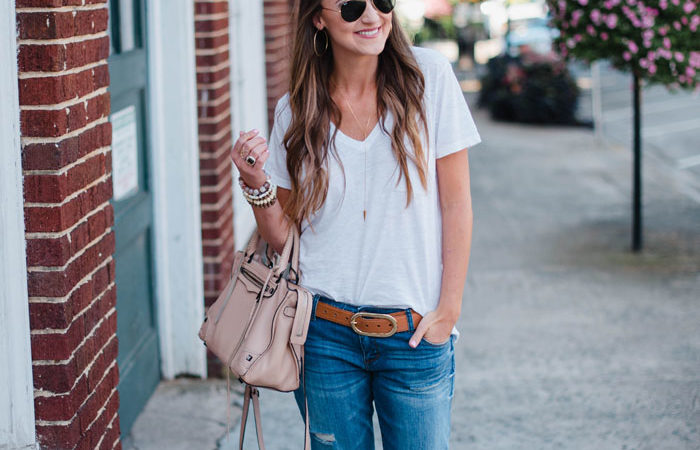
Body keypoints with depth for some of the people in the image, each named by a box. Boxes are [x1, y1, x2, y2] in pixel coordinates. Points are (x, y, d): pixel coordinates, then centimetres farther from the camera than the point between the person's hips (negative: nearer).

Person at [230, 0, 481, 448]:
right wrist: (256, 184, -11)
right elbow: (283, 237, 7)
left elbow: (456, 202, -2)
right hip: (325, 333, 1)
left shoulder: (428, 75, -4)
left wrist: (449, 309, -5)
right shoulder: (295, 111, 2)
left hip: (415, 335, -1)